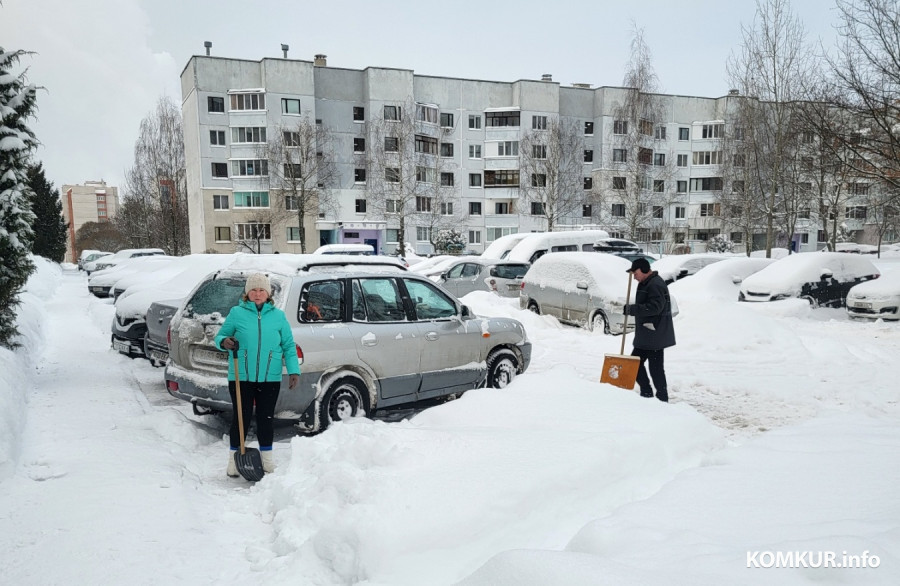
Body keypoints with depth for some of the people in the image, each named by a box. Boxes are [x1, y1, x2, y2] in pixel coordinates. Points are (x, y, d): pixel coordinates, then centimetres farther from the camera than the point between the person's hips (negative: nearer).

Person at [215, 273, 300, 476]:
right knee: (241, 417, 4)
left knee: (266, 418, 9)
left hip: (270, 378, 2)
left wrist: (293, 370, 0)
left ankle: (267, 460, 22)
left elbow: (288, 346, 8)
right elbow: (220, 336, 8)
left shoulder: (278, 316, 7)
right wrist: (224, 342, -16)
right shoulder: (236, 313, 2)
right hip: (241, 377, -1)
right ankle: (234, 460, 18)